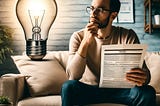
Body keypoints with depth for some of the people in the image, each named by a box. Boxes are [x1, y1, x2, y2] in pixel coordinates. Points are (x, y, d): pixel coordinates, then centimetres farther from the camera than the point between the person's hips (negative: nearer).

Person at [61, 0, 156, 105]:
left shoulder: (128, 36, -9)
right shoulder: (78, 37, -9)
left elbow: (143, 70, -15)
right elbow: (73, 76, -20)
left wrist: (144, 78, -41)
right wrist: (85, 42, -29)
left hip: (119, 89, 0)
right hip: (88, 88, 0)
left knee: (147, 92, -27)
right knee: (68, 87, -31)